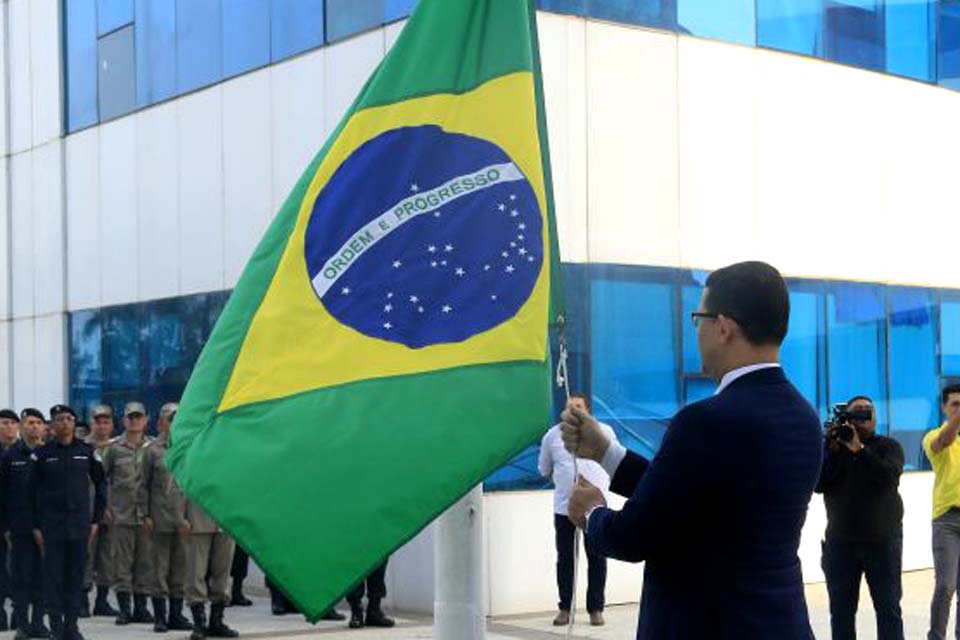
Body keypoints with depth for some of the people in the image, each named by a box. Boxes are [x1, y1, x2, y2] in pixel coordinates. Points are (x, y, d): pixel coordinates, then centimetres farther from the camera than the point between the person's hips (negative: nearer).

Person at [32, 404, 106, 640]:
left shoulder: (86, 452, 5)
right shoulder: (42, 454, 1)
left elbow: (100, 485, 10)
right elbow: (33, 491, 3)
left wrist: (96, 519, 5)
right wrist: (36, 525, -2)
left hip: (79, 524, 1)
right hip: (51, 525, -1)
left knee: (76, 576, 4)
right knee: (53, 576, 1)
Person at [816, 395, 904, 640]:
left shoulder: (888, 446, 3)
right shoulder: (831, 447, 7)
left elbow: (889, 476, -16)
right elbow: (818, 484, -6)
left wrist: (859, 449, -22)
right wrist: (834, 449, -14)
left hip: (883, 542, -2)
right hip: (841, 543, 2)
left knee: (888, 609, 0)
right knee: (841, 611, 5)